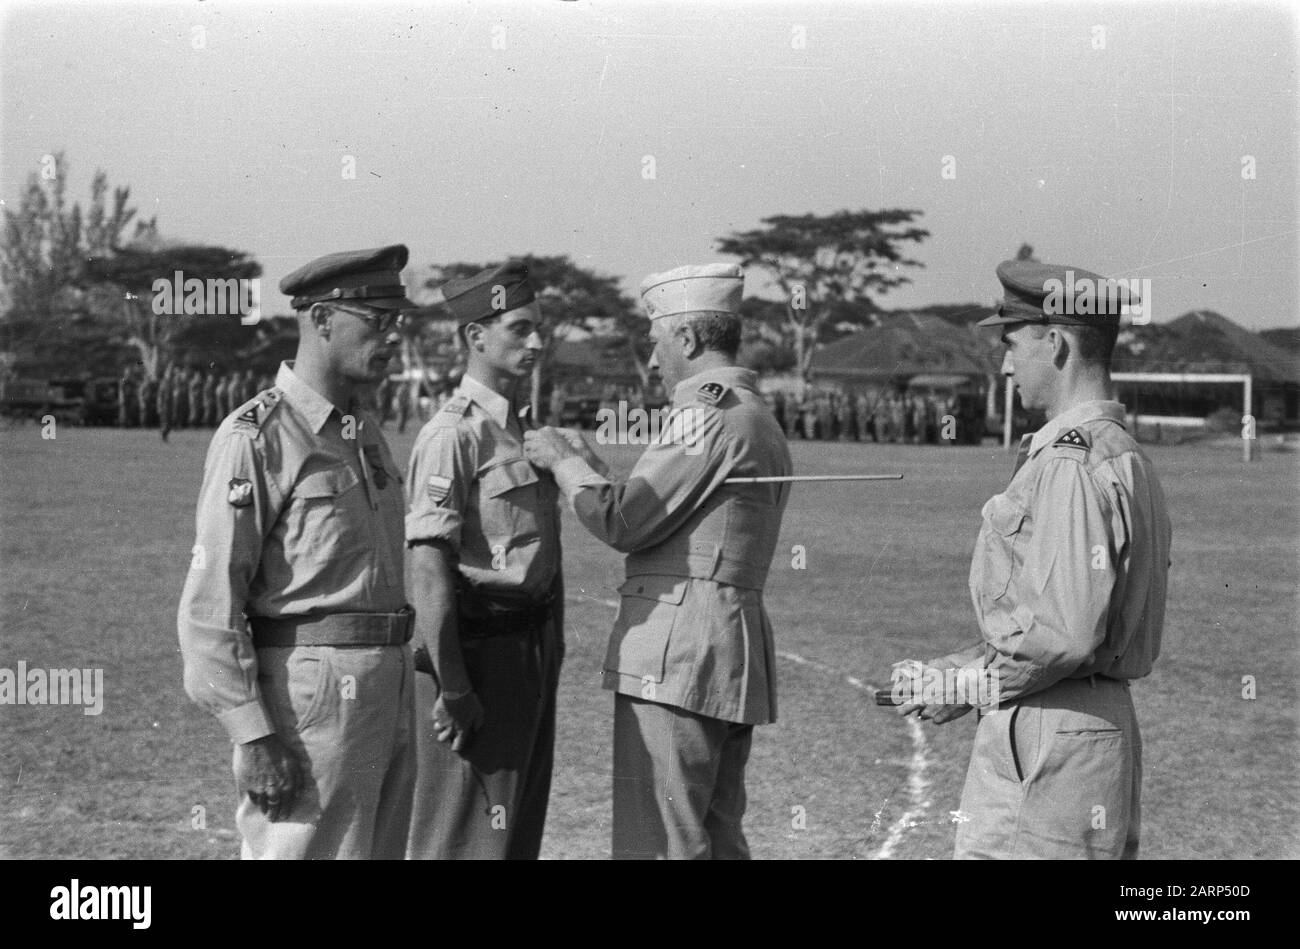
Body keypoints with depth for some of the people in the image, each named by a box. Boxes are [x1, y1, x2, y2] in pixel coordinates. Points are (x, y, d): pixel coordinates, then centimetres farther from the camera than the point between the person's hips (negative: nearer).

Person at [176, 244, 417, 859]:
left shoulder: (364, 434, 16)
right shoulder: (255, 437, -10)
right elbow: (209, 602, -14)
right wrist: (253, 738, -19)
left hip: (384, 694, 9)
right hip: (308, 696, -8)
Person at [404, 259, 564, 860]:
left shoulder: (526, 426, 14)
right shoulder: (454, 434, -14)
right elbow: (428, 566, -20)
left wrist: (553, 646, 18)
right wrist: (451, 687, -22)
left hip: (532, 647, 9)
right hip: (479, 648, -9)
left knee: (520, 825, 15)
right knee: (462, 835, -3)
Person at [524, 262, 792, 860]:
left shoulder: (709, 412, -11)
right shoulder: (762, 422, 21)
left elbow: (622, 522, -13)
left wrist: (564, 461, 3)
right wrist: (590, 468, 24)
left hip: (679, 652, -10)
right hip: (737, 650, 10)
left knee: (658, 843, -7)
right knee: (718, 839, 13)